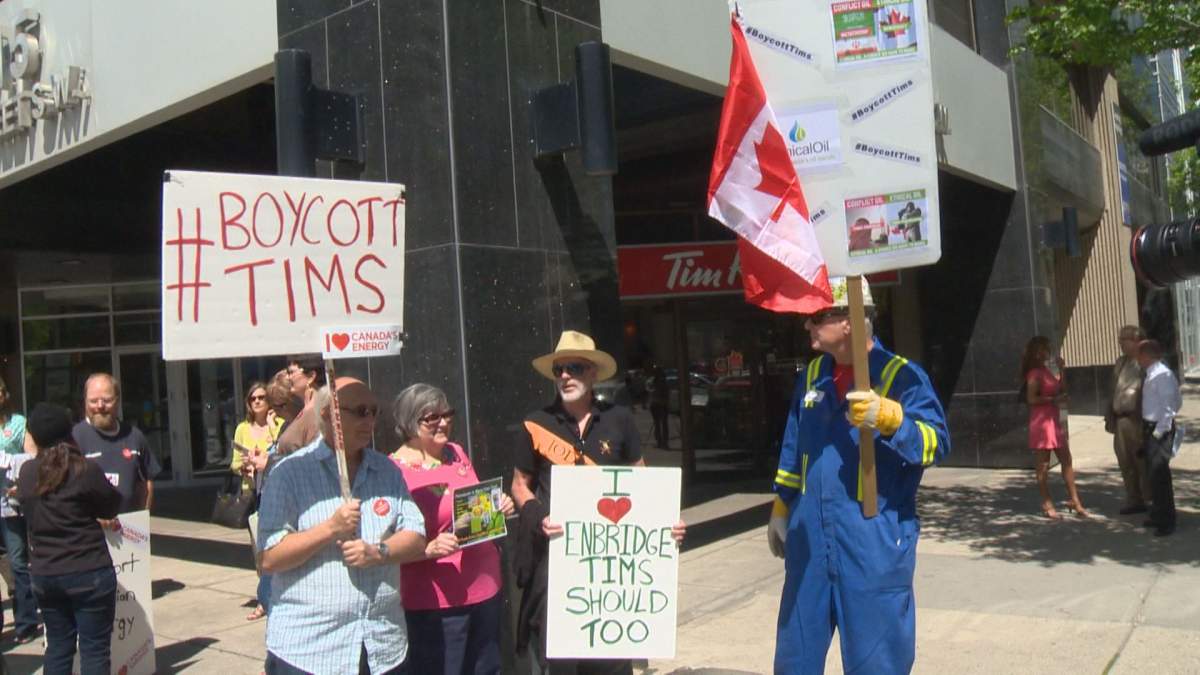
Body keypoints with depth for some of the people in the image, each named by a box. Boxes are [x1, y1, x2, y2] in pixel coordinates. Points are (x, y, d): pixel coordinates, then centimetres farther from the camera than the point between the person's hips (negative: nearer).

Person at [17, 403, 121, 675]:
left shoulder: (26, 472, 2)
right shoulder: (86, 470, -14)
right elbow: (111, 508, -2)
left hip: (43, 575, 5)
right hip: (88, 574, -5)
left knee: (57, 647, 16)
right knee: (94, 649, 2)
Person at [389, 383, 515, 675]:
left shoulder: (457, 453, 7)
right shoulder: (394, 471, -12)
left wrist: (499, 509, 0)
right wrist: (430, 549, -25)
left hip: (486, 587, 6)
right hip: (436, 601, -6)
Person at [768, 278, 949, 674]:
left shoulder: (901, 375, -9)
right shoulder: (812, 375, 10)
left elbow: (936, 444, -18)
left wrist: (889, 418, -34)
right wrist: (781, 508, 21)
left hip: (875, 545, -6)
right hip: (810, 540, 6)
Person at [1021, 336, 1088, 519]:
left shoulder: (1046, 370, 15)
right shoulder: (1034, 373, -13)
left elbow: (1059, 390, 20)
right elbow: (1031, 399, -19)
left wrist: (1060, 370, 12)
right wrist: (1053, 400, -18)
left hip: (1053, 419, 9)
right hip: (1041, 420, -9)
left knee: (1067, 461, 9)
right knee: (1043, 466, -1)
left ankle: (1074, 501, 16)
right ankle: (1047, 505, 6)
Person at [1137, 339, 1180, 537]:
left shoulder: (1163, 374, -18)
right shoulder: (1151, 374, 10)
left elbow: (1171, 404, -21)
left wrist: (1159, 430, -19)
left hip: (1160, 429, -10)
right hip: (1150, 428, 10)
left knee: (1159, 474, -6)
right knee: (1153, 473, 18)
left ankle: (1166, 522, 2)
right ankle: (1158, 515, 30)